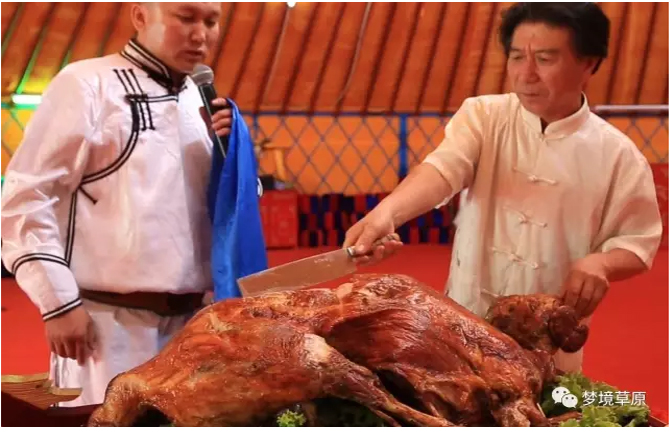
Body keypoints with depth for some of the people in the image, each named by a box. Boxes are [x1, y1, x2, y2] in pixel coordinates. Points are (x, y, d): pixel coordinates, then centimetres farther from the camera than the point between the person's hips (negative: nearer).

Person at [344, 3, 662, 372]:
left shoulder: (616, 154, -5)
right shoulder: (483, 117, -5)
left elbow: (638, 242, 0)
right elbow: (444, 168, -23)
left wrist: (600, 263, -22)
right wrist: (387, 212, -43)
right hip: (465, 325, 1)